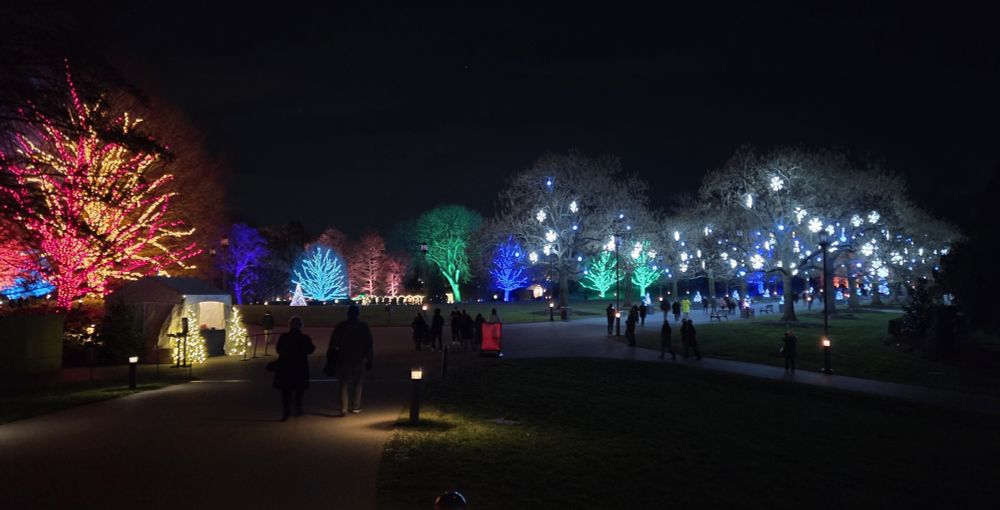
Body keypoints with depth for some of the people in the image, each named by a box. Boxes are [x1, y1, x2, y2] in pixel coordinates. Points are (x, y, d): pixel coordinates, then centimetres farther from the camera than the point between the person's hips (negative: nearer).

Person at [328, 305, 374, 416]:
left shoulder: (341, 327, -5)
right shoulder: (363, 327, -4)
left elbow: (333, 344, -5)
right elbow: (368, 345, -2)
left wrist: (331, 358, 3)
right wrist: (369, 360, 5)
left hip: (344, 360, 0)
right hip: (359, 360, 0)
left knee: (344, 384, 5)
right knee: (357, 384, 14)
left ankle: (344, 409, -5)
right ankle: (355, 407, 16)